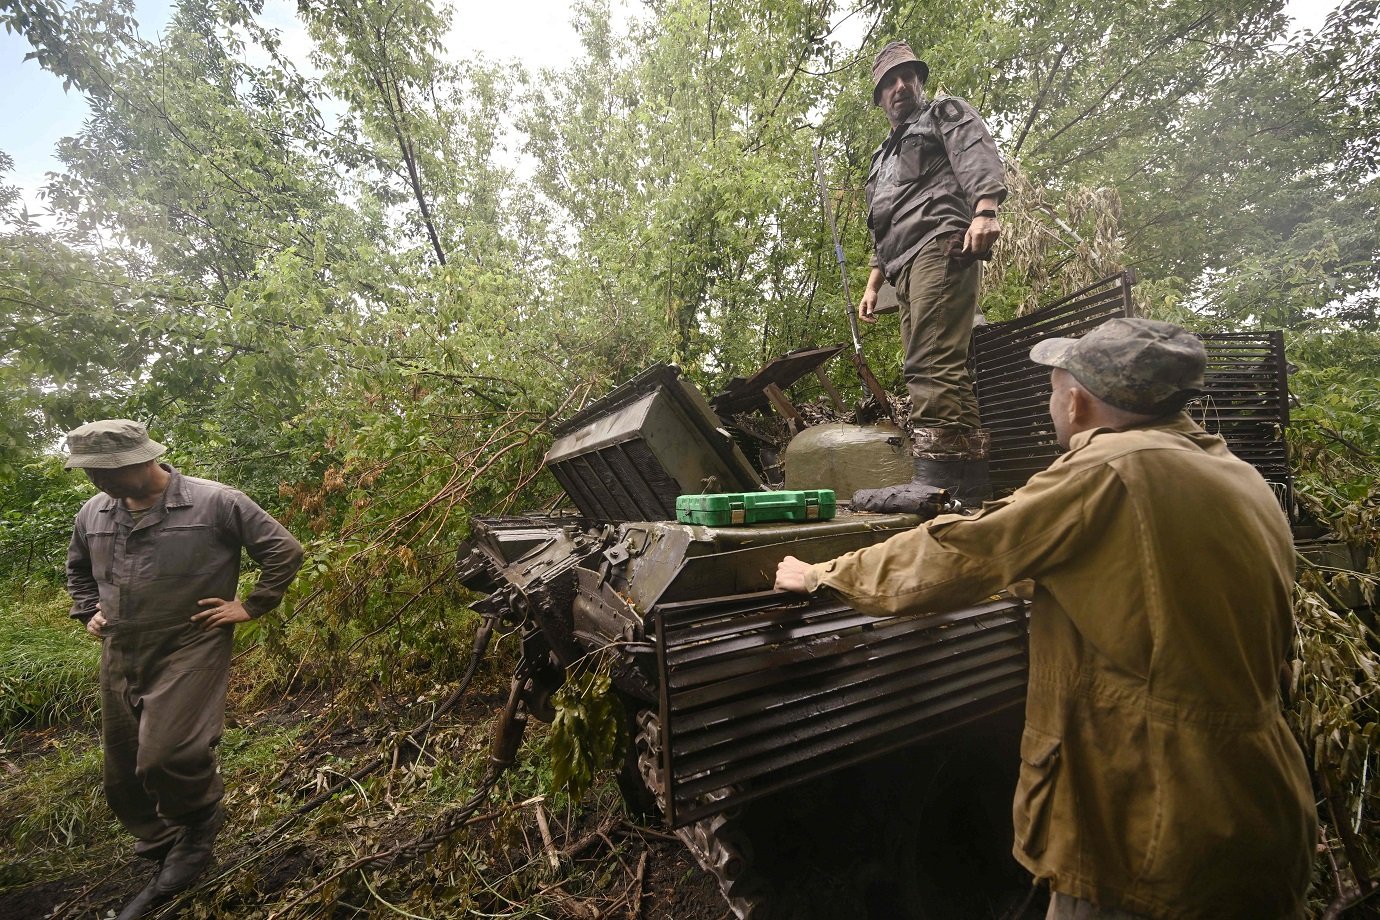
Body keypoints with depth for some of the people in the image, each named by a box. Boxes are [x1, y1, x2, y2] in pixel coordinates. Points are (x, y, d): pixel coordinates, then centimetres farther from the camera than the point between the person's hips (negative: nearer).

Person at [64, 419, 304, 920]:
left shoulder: (215, 502, -14)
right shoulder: (93, 512, 7)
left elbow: (285, 550, -11)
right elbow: (77, 569, 28)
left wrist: (250, 606, -10)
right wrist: (87, 614, 14)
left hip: (190, 651, -7)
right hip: (120, 659, 7)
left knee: (166, 758, -21)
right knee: (123, 779, 14)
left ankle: (199, 824, 11)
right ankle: (172, 860, 36)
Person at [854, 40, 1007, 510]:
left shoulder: (946, 111, 18)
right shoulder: (884, 157, 37)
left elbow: (980, 157, -3)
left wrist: (984, 212, -22)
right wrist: (872, 284, 23)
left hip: (940, 243, -8)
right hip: (907, 267, 8)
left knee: (931, 366, -23)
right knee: (942, 372, 1)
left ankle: (935, 479, -28)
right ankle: (971, 483, 3)